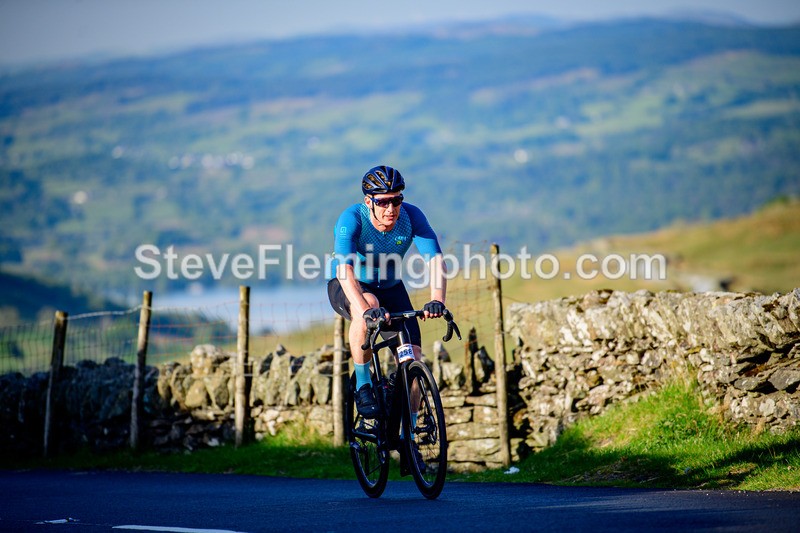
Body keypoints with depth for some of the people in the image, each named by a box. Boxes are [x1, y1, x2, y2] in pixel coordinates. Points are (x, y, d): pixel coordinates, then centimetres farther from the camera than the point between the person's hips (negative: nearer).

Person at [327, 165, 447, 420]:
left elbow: (435, 260, -30)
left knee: (413, 360, -12)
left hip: (390, 288, 3)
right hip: (346, 288, -3)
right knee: (367, 306, -39)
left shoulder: (411, 216, -21)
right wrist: (366, 309, -58)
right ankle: (362, 385, -22)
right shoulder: (352, 218, -29)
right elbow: (344, 268, -42)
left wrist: (437, 301, -50)